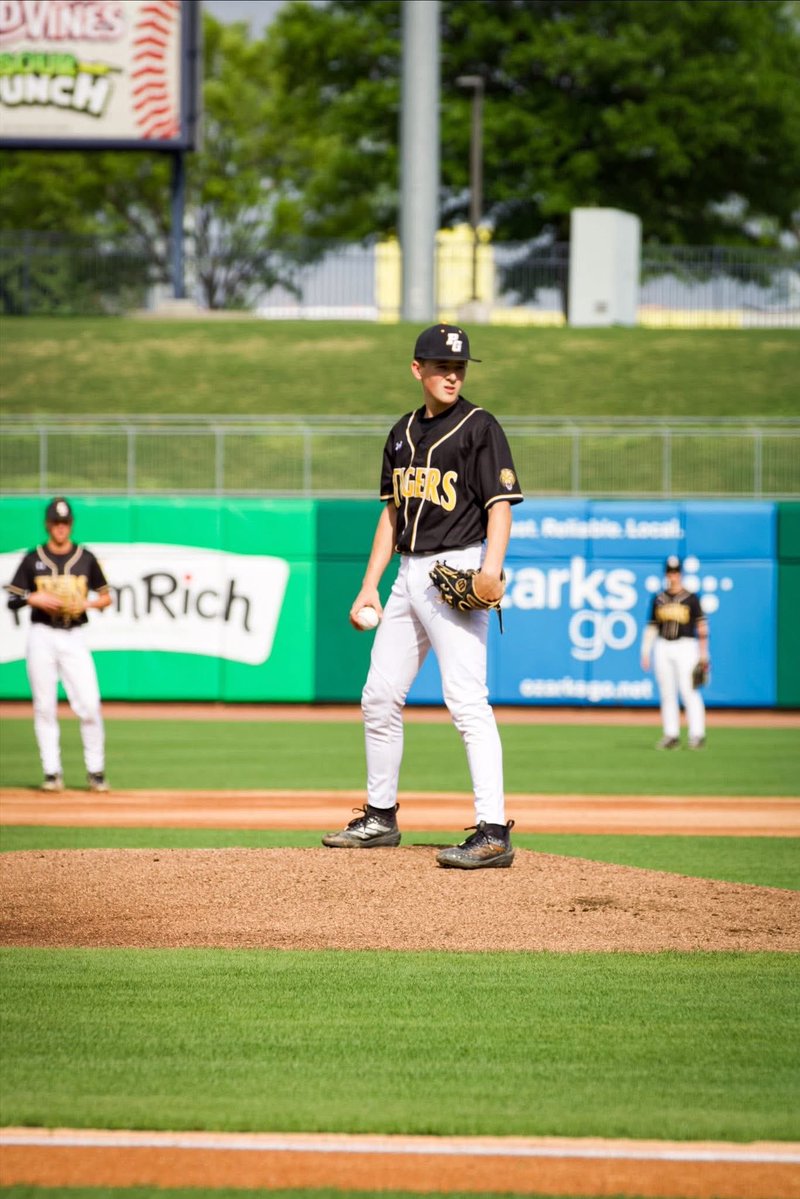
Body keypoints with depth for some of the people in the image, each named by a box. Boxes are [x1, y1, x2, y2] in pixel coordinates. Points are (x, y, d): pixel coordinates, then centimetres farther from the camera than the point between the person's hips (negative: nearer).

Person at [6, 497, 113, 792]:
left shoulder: (85, 558, 7)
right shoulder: (33, 559, 5)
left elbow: (106, 597, 11)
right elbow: (12, 599, 4)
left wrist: (86, 603, -9)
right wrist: (34, 599, -14)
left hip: (73, 637, 0)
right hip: (42, 637, 0)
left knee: (89, 706, -9)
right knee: (45, 708, 0)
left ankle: (96, 772, 1)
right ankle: (52, 773, 5)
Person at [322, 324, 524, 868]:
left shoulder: (479, 427, -5)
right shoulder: (404, 433, 16)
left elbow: (501, 503, -13)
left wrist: (492, 567, -28)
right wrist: (370, 585, 15)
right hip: (410, 574, 8)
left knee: (467, 700, -16)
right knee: (380, 696, 11)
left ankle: (494, 832, -20)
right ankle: (380, 818, 24)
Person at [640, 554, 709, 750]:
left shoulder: (690, 598, 0)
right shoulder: (659, 599, 11)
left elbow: (701, 626, -2)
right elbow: (651, 627, 13)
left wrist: (703, 653, -8)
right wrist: (645, 652, 6)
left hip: (685, 646, -4)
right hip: (663, 647, 4)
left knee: (689, 691, -11)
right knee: (667, 694, 4)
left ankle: (697, 734, -9)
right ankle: (671, 735, 8)